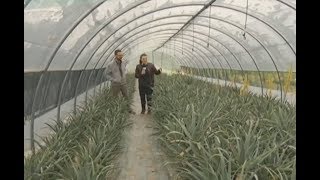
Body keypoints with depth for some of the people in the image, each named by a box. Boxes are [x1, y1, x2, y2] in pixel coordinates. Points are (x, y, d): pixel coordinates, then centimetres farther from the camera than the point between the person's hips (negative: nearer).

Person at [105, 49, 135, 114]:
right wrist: (113, 80, -12)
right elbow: (107, 74, -3)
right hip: (115, 84, -4)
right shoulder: (111, 65, -14)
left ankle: (129, 109, 23)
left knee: (126, 97, 11)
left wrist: (124, 77, 9)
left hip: (123, 83, 4)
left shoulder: (124, 62, -2)